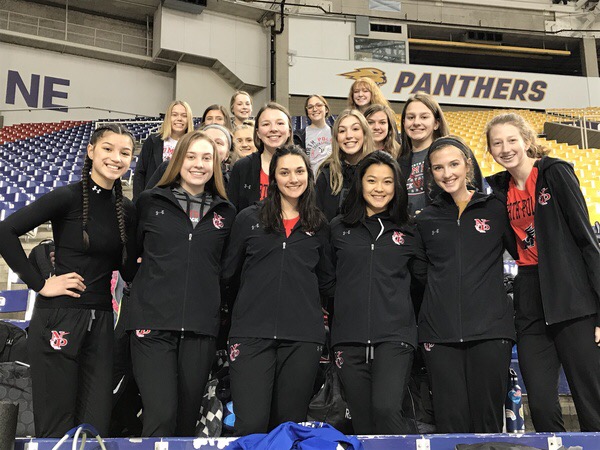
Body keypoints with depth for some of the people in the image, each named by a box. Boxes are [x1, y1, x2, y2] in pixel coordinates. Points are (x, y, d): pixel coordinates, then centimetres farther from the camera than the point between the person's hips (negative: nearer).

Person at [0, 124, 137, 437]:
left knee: (96, 424, 10)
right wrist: (39, 283, -13)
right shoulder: (68, 197, -8)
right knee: (56, 427, 4)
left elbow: (129, 271, 11)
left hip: (101, 321, 5)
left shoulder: (127, 210, 9)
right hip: (59, 318, -5)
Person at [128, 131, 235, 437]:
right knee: (161, 417, -12)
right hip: (153, 323, -2)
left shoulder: (226, 213, 12)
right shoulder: (149, 203, 5)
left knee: (187, 418, 9)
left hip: (201, 328, 3)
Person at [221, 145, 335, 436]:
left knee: (289, 423, 8)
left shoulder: (319, 226, 12)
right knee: (250, 426, -10)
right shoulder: (249, 219, 7)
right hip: (252, 332, -1)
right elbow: (229, 274, 13)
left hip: (303, 335, 2)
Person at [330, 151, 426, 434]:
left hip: (395, 337, -1)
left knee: (386, 410, -21)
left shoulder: (408, 233, 10)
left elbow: (427, 277, 14)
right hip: (349, 339, 2)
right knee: (363, 424, 6)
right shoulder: (339, 229, 10)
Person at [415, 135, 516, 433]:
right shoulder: (426, 219, 12)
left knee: (488, 420, 2)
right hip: (439, 333, 1)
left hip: (490, 329, -1)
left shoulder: (495, 209, 7)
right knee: (450, 422, 1)